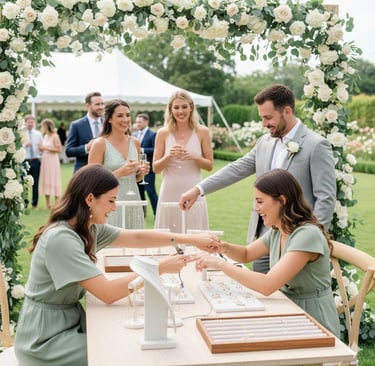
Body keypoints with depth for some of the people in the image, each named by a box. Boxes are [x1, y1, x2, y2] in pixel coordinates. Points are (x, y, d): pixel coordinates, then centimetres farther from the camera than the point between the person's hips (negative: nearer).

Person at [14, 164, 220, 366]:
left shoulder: (89, 228, 0)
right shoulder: (61, 238, -27)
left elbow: (136, 237, 7)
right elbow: (108, 293, -28)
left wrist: (191, 240, 1)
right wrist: (160, 268, -21)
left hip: (70, 320, 8)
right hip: (46, 339, -8)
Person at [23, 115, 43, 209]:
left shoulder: (38, 134, 11)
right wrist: (25, 145, -19)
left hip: (36, 161, 2)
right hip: (25, 161, -2)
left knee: (35, 183, 5)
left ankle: (34, 204, 14)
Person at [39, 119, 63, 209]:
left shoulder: (55, 136, -9)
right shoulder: (45, 136, 12)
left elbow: (59, 149, -14)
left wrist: (46, 148, -15)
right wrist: (41, 148, 1)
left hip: (52, 161, -7)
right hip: (45, 161, 7)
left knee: (54, 181, -4)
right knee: (45, 181, 7)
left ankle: (56, 203, 3)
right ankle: (47, 204, 13)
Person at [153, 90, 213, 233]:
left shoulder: (202, 132, 2)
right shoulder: (163, 133, 3)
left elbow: (210, 165, 5)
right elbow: (155, 168, 4)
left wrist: (194, 157, -13)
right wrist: (169, 156, -14)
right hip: (169, 193, 1)